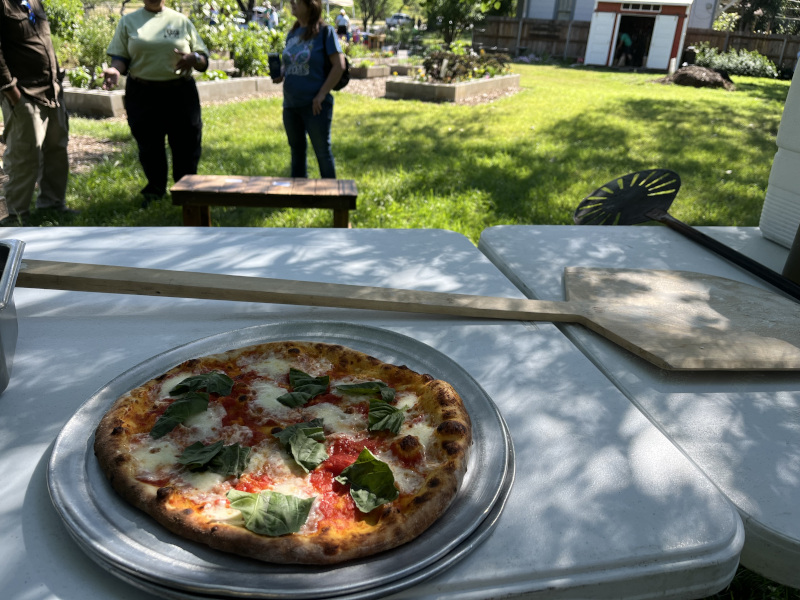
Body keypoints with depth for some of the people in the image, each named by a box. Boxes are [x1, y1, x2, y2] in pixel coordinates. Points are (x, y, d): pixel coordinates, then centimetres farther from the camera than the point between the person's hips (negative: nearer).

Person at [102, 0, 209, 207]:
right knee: (149, 144, 4)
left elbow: (204, 58, 10)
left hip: (180, 93, 0)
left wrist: (193, 58, -13)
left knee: (186, 143, 0)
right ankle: (155, 189, 20)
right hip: (142, 94, 0)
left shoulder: (181, 20, 11)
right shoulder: (128, 21, 11)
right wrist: (115, 70, -17)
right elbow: (120, 56, 5)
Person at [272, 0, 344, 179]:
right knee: (297, 149, 16)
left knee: (322, 151, 1)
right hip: (290, 104, 6)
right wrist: (281, 74, 0)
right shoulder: (292, 33, 12)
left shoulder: (325, 32, -6)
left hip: (314, 105, -6)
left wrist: (321, 94, -17)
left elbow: (339, 66, -12)